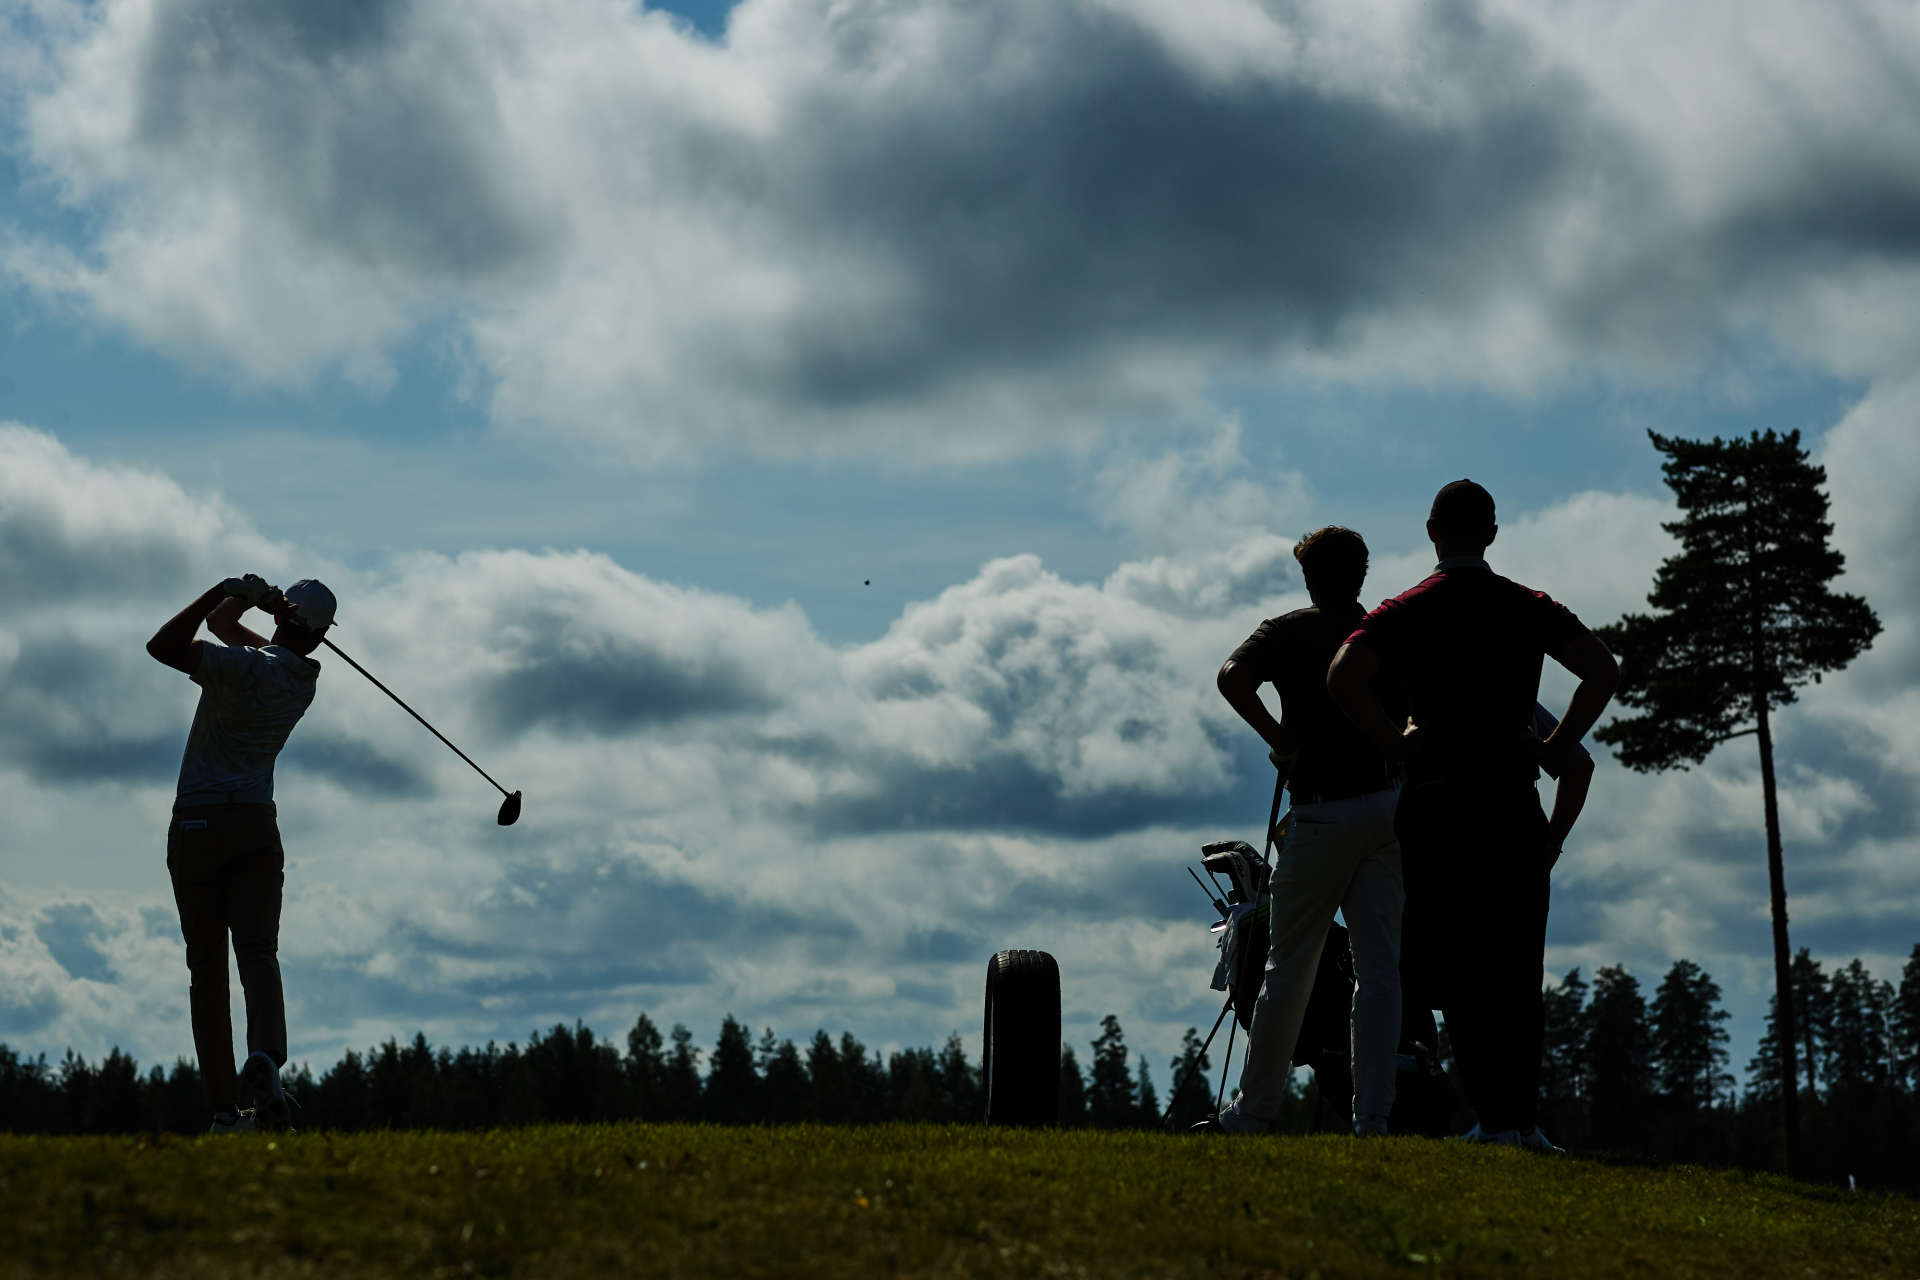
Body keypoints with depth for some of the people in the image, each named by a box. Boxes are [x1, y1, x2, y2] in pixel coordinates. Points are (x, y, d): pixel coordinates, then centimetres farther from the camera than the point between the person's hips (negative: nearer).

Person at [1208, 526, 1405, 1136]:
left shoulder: (1287, 632, 3)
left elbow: (1233, 678, -16)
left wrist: (1278, 739, -7)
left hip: (1322, 814, -3)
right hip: (1389, 807, 3)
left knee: (1289, 969, 7)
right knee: (1379, 968, 0)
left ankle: (1254, 1110, 17)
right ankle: (1372, 1118, -7)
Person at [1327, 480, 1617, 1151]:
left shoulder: (1407, 611, 3)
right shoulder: (1531, 608, 8)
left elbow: (1343, 677, -13)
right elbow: (1602, 670, -4)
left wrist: (1395, 742, -2)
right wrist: (1555, 749, 2)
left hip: (1434, 799, -1)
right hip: (1511, 799, 1)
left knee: (1456, 967, 1)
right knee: (1516, 965, 6)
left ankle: (1493, 1116, -5)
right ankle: (1523, 1118, 0)